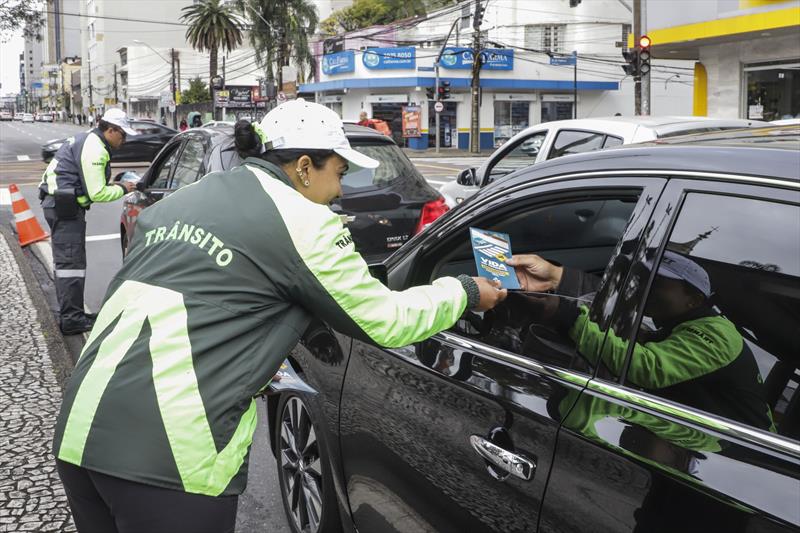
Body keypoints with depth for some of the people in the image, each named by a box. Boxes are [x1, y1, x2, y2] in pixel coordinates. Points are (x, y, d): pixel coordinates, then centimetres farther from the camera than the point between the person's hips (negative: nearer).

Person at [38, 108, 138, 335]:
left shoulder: (88, 141, 17)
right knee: (72, 262, -8)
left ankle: (69, 314, 24)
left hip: (58, 203, 11)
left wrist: (116, 185, 9)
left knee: (65, 261, 15)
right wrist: (122, 189, -4)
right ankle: (72, 319, -5)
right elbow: (97, 193, -19)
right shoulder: (94, 149, -16)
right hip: (65, 206, -11)